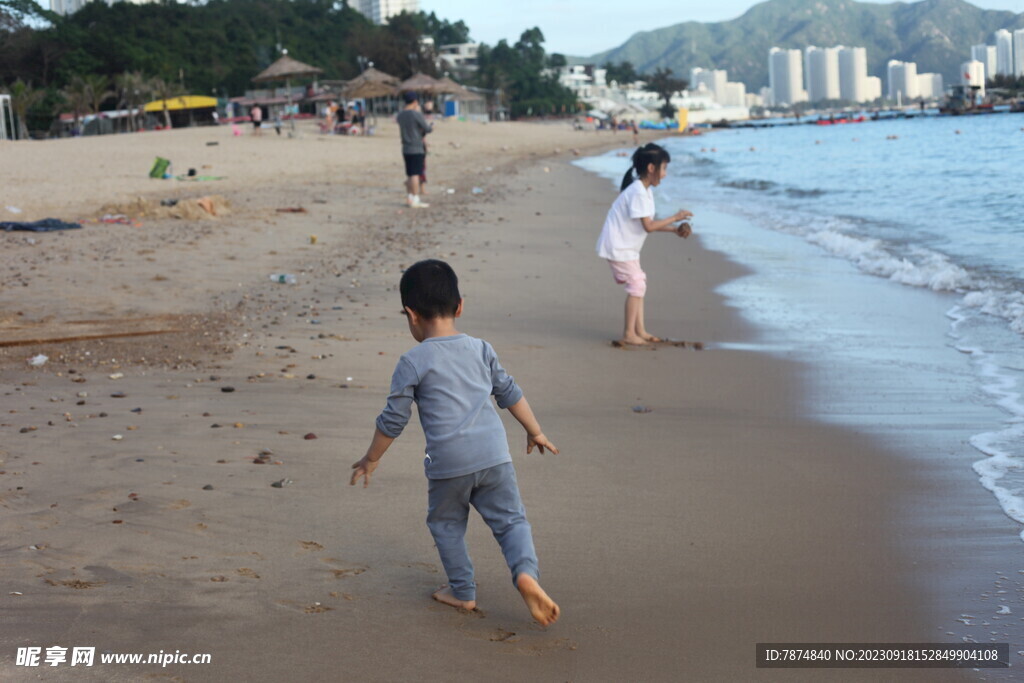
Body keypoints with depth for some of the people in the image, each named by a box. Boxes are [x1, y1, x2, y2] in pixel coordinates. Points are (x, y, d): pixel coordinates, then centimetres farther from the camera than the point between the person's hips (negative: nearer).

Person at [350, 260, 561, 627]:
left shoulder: (413, 362, -4)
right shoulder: (480, 349, 11)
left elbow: (393, 420, 0)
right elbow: (510, 393, 20)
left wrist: (370, 459, 14)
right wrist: (535, 431, 34)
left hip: (447, 463, -3)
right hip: (494, 455, 3)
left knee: (445, 523, 19)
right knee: (511, 520, 8)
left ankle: (463, 590, 25)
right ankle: (526, 572, -18)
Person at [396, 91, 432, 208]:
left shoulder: (400, 115, 7)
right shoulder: (416, 114, -15)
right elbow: (427, 128, -9)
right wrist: (431, 127, 14)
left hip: (406, 149, 7)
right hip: (416, 148, -7)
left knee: (409, 174, 13)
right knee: (415, 174, -5)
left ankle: (410, 197, 19)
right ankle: (415, 200, -3)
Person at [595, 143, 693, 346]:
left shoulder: (645, 190, 9)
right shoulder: (638, 193, -23)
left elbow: (648, 223, 12)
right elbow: (648, 226, -25)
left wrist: (674, 229, 3)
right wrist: (674, 218, -18)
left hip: (626, 246, 10)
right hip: (618, 247, -10)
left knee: (638, 285, 13)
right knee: (636, 285, -9)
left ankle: (639, 330, 18)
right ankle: (629, 333, -3)